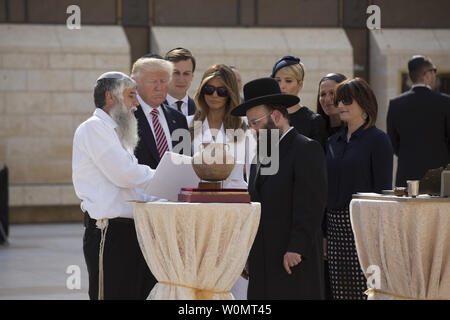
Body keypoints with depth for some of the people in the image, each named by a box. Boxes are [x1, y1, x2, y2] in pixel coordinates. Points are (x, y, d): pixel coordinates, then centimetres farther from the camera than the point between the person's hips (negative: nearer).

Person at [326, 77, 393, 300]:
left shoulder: (377, 140, -3)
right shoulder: (333, 141, 16)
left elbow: (383, 189, -8)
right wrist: (322, 232, 12)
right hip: (336, 225, 6)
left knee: (364, 291, -8)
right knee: (338, 290, 4)